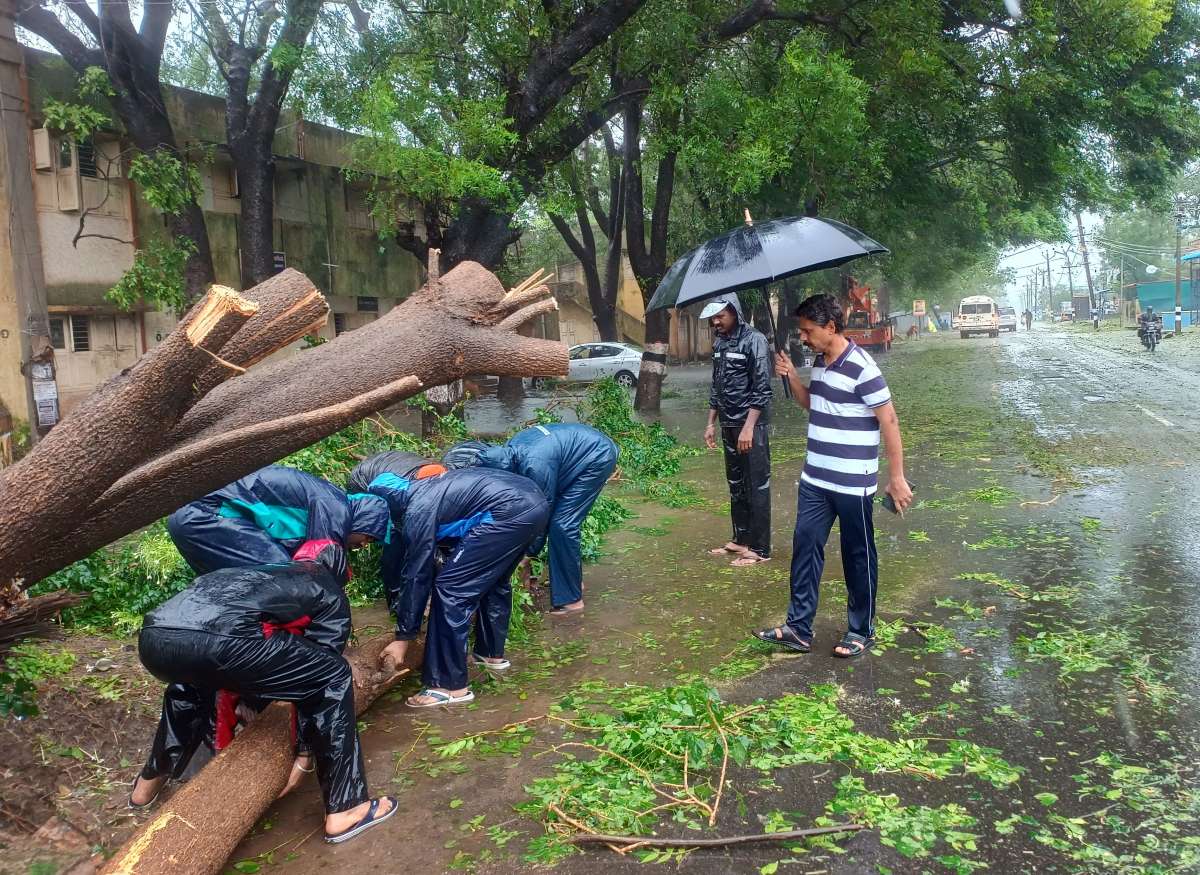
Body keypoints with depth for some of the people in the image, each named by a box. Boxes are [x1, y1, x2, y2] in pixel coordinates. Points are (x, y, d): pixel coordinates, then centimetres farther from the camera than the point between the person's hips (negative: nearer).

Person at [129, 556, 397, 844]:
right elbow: (321, 668, 21)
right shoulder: (330, 594, 24)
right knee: (334, 678, 11)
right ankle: (344, 810, 12)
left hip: (152, 636, 7)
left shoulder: (262, 571, 40)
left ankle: (149, 782, 51)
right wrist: (302, 751, 32)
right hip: (214, 640, -7)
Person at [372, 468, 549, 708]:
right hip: (533, 501, 10)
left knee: (451, 589, -3)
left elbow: (416, 576, -2)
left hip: (511, 511, -10)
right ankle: (492, 653, 44)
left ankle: (450, 686, 1)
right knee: (493, 580, 29)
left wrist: (403, 638, 6)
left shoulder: (417, 510, -6)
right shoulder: (418, 492, 22)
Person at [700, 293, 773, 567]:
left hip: (751, 424, -8)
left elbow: (762, 389, -17)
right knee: (736, 485, 15)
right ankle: (740, 539, 27)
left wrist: (748, 427, -21)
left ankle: (759, 548, 4)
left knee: (757, 487, -2)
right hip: (728, 425, 8)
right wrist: (711, 423, 15)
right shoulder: (719, 343, 11)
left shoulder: (754, 341, -12)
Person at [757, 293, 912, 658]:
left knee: (858, 556, 7)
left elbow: (889, 421, -16)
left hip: (852, 484, -8)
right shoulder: (819, 362, 7)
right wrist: (791, 377, 3)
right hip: (815, 479, 8)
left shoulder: (861, 367, -18)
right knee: (805, 546, 8)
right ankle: (799, 629, 16)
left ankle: (861, 632, 21)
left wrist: (896, 477, -16)